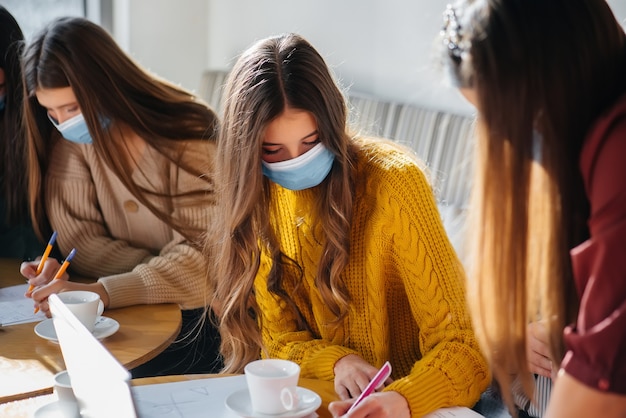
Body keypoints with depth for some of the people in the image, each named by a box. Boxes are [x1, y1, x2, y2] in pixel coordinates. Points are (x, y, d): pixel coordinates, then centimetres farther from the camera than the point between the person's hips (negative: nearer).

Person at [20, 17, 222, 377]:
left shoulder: (189, 135, -15)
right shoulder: (70, 138, -2)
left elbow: (203, 253, -20)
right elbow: (81, 240, -5)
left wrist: (100, 292, -31)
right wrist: (168, 272, -19)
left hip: (202, 316, -4)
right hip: (136, 317, 4)